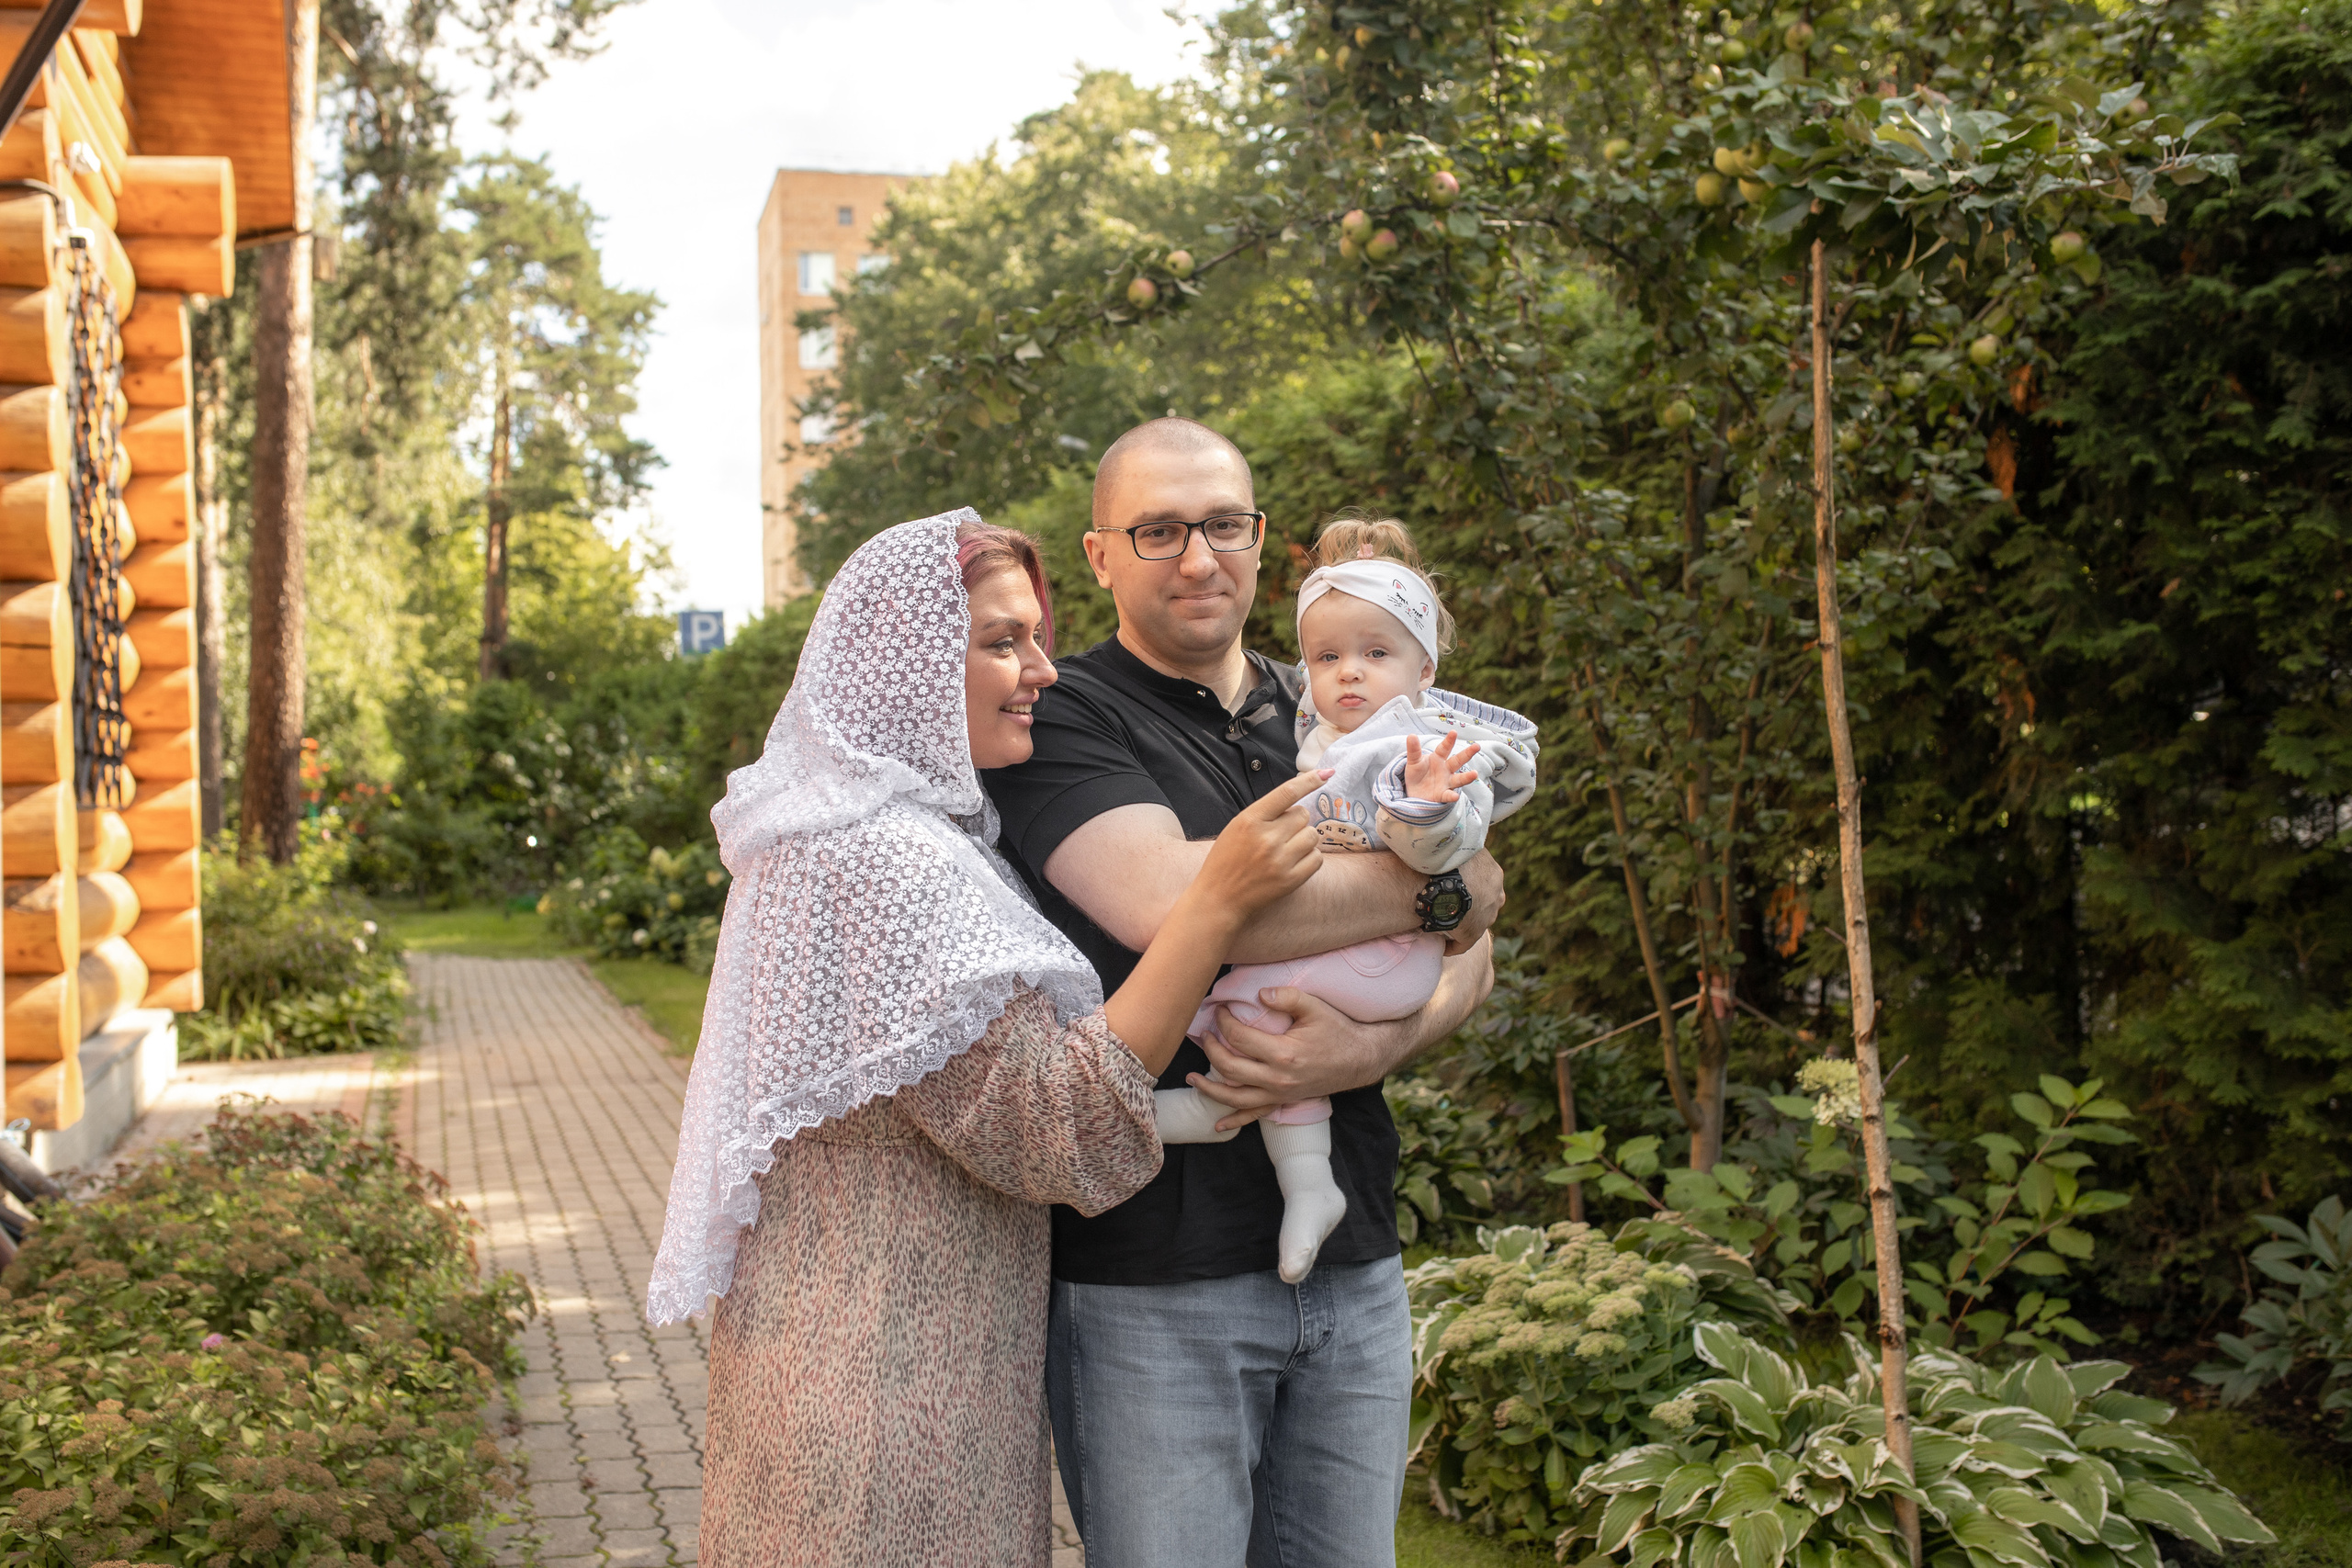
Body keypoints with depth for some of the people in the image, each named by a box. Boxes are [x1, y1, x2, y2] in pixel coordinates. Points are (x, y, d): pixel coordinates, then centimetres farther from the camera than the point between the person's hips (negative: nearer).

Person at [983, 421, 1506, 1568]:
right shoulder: (1059, 718, -4)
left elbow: (1467, 959, 9)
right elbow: (1167, 903, -23)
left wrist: (1369, 1050, -14)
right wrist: (1434, 883, -11)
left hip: (1352, 1259, 5)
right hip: (1148, 1272, -5)